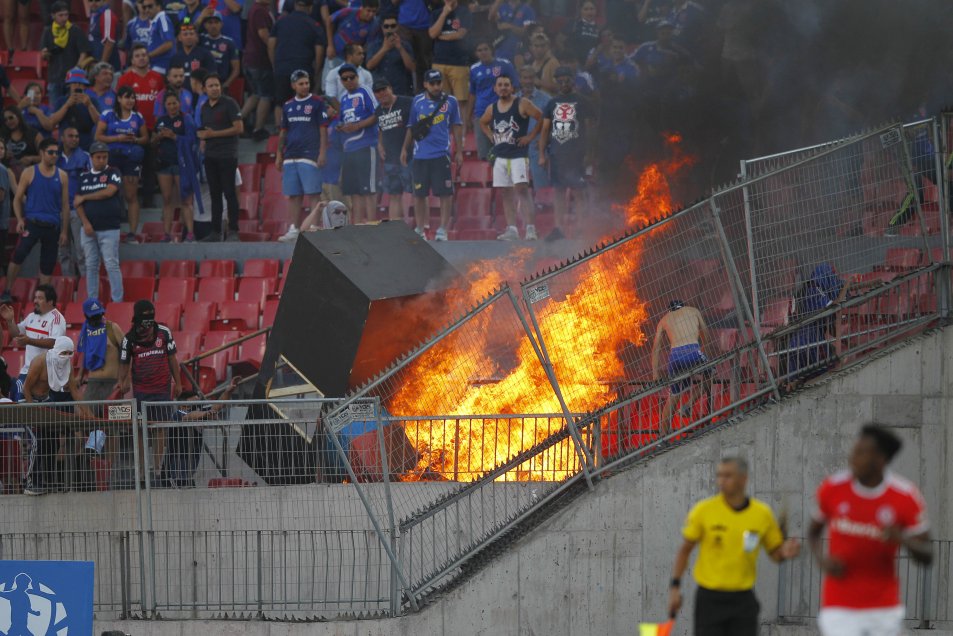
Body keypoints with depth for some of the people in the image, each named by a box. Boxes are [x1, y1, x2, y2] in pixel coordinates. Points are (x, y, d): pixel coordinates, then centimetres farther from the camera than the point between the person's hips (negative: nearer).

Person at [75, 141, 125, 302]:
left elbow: (109, 192, -13)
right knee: (91, 266, 6)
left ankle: (117, 301, -7)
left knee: (111, 265, -8)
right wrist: (85, 223, -7)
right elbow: (77, 202, 8)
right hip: (88, 228, 4)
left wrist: (84, 197, -3)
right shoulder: (84, 177, 13)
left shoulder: (113, 173, 3)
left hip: (109, 228, -4)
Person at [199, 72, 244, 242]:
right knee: (215, 194, 8)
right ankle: (216, 231, 11)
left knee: (229, 193, -7)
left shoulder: (229, 104, -7)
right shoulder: (204, 107, 14)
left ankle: (233, 230, -6)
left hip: (227, 156, -7)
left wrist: (214, 134, -14)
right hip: (210, 156, 7)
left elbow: (238, 128, -13)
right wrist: (203, 136, 1)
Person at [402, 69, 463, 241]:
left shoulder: (450, 102, 3)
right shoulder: (417, 102, 6)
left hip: (441, 154, -2)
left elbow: (457, 126, 9)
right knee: (419, 194, 5)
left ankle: (442, 230, 1)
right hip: (420, 154, 2)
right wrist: (405, 149, 12)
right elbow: (411, 127, 14)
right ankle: (419, 230, 14)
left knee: (445, 193, -5)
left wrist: (459, 151, 7)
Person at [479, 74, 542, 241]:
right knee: (507, 192, 6)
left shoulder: (522, 104, -6)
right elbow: (483, 123, 29)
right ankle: (511, 229, 9)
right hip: (500, 156, 6)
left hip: (518, 155, -6)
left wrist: (530, 137, -10)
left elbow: (541, 118, -9)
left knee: (522, 189, -15)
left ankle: (530, 227, -18)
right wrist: (492, 137, 14)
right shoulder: (492, 109, 10)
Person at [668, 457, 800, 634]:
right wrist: (675, 587, -4)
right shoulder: (703, 510, -4)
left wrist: (784, 553, -14)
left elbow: (774, 553, 11)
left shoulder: (762, 514, 1)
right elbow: (684, 550, 2)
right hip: (710, 598, -1)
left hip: (743, 599, 1)